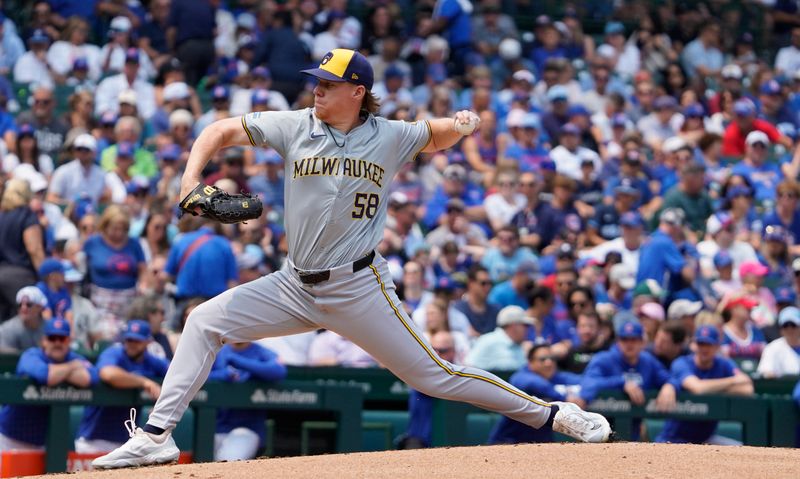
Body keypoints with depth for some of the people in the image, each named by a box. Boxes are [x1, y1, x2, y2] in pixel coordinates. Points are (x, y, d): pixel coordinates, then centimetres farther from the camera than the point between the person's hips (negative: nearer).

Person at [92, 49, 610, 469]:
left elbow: (440, 136, 15)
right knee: (205, 321, -7)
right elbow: (222, 130, 4)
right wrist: (191, 177, -12)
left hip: (359, 289, -3)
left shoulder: (390, 137, -3)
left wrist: (462, 123, -8)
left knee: (434, 375, -6)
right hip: (295, 286, 3)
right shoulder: (297, 127, -1)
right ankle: (157, 435, -6)